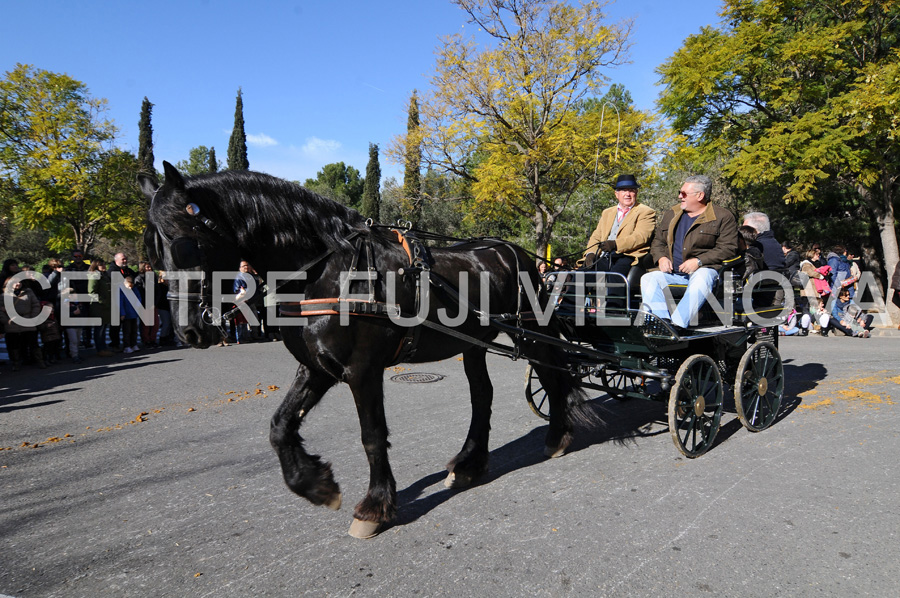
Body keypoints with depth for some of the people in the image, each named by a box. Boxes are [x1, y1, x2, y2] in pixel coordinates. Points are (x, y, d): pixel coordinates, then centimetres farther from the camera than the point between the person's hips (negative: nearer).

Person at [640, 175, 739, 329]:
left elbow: (728, 249, -6)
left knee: (700, 281, -39)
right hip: (672, 273, 5)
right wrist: (661, 258, 1)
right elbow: (657, 241, 24)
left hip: (704, 270, -5)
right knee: (648, 279, -23)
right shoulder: (671, 214, 22)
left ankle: (678, 324, -51)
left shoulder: (723, 217, 4)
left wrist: (698, 261, -17)